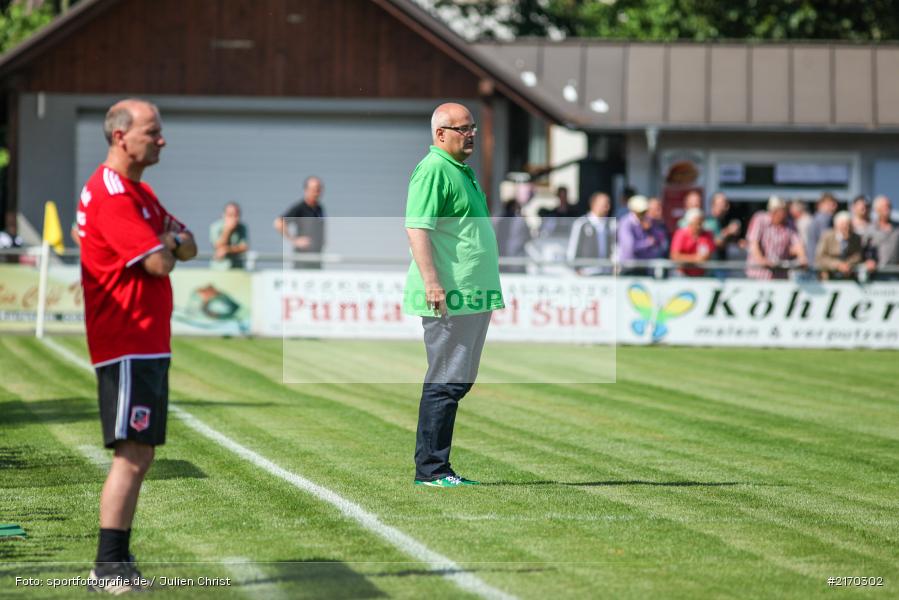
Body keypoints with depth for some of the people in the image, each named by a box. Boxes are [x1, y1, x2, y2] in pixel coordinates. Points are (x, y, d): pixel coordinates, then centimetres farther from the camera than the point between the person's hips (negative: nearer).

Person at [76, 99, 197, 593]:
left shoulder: (138, 191, 19)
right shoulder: (110, 194, -15)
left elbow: (187, 248, 18)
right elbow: (159, 263, -20)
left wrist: (170, 239, -5)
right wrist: (168, 242, 2)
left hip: (149, 343, 11)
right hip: (129, 344, -11)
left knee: (139, 454, 12)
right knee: (132, 454, -14)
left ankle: (118, 561, 16)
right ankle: (107, 568, -14)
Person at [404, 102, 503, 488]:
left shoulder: (463, 171, 20)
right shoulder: (433, 170, -12)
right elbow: (417, 228, -20)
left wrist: (488, 293, 28)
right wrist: (432, 282, -28)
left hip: (472, 296, 10)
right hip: (448, 297, -10)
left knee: (459, 381, 12)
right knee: (445, 382, -8)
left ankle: (437, 467, 17)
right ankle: (430, 470, -4)